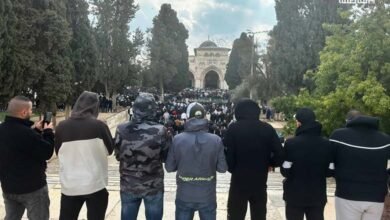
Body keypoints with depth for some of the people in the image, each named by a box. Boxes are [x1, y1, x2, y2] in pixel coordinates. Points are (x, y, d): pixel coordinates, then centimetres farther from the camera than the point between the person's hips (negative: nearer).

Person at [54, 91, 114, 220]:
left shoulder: (62, 127, -4)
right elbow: (110, 150, 3)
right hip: (95, 184, -2)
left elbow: (58, 153, 10)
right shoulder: (99, 125, -10)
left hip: (69, 185, 2)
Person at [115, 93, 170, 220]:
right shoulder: (160, 131, -17)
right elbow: (167, 157, -4)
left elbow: (118, 156, 3)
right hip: (153, 186, -1)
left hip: (128, 185, 2)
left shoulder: (122, 130, -11)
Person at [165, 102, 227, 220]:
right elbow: (222, 168, -7)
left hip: (184, 196, 0)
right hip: (207, 196, 0)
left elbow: (169, 167, -5)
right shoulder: (216, 140, -12)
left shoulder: (177, 139, -12)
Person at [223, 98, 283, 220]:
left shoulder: (233, 128, -9)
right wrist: (265, 163, 11)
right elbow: (279, 156, -6)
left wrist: (233, 169, 5)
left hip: (238, 182, -2)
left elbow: (227, 155, -14)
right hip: (260, 183, 2)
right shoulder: (268, 129, -2)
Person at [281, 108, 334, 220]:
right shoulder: (326, 144, -3)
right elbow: (330, 171, 0)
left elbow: (285, 171, -14)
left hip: (295, 196, -3)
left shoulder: (291, 143, -17)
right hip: (318, 196, 3)